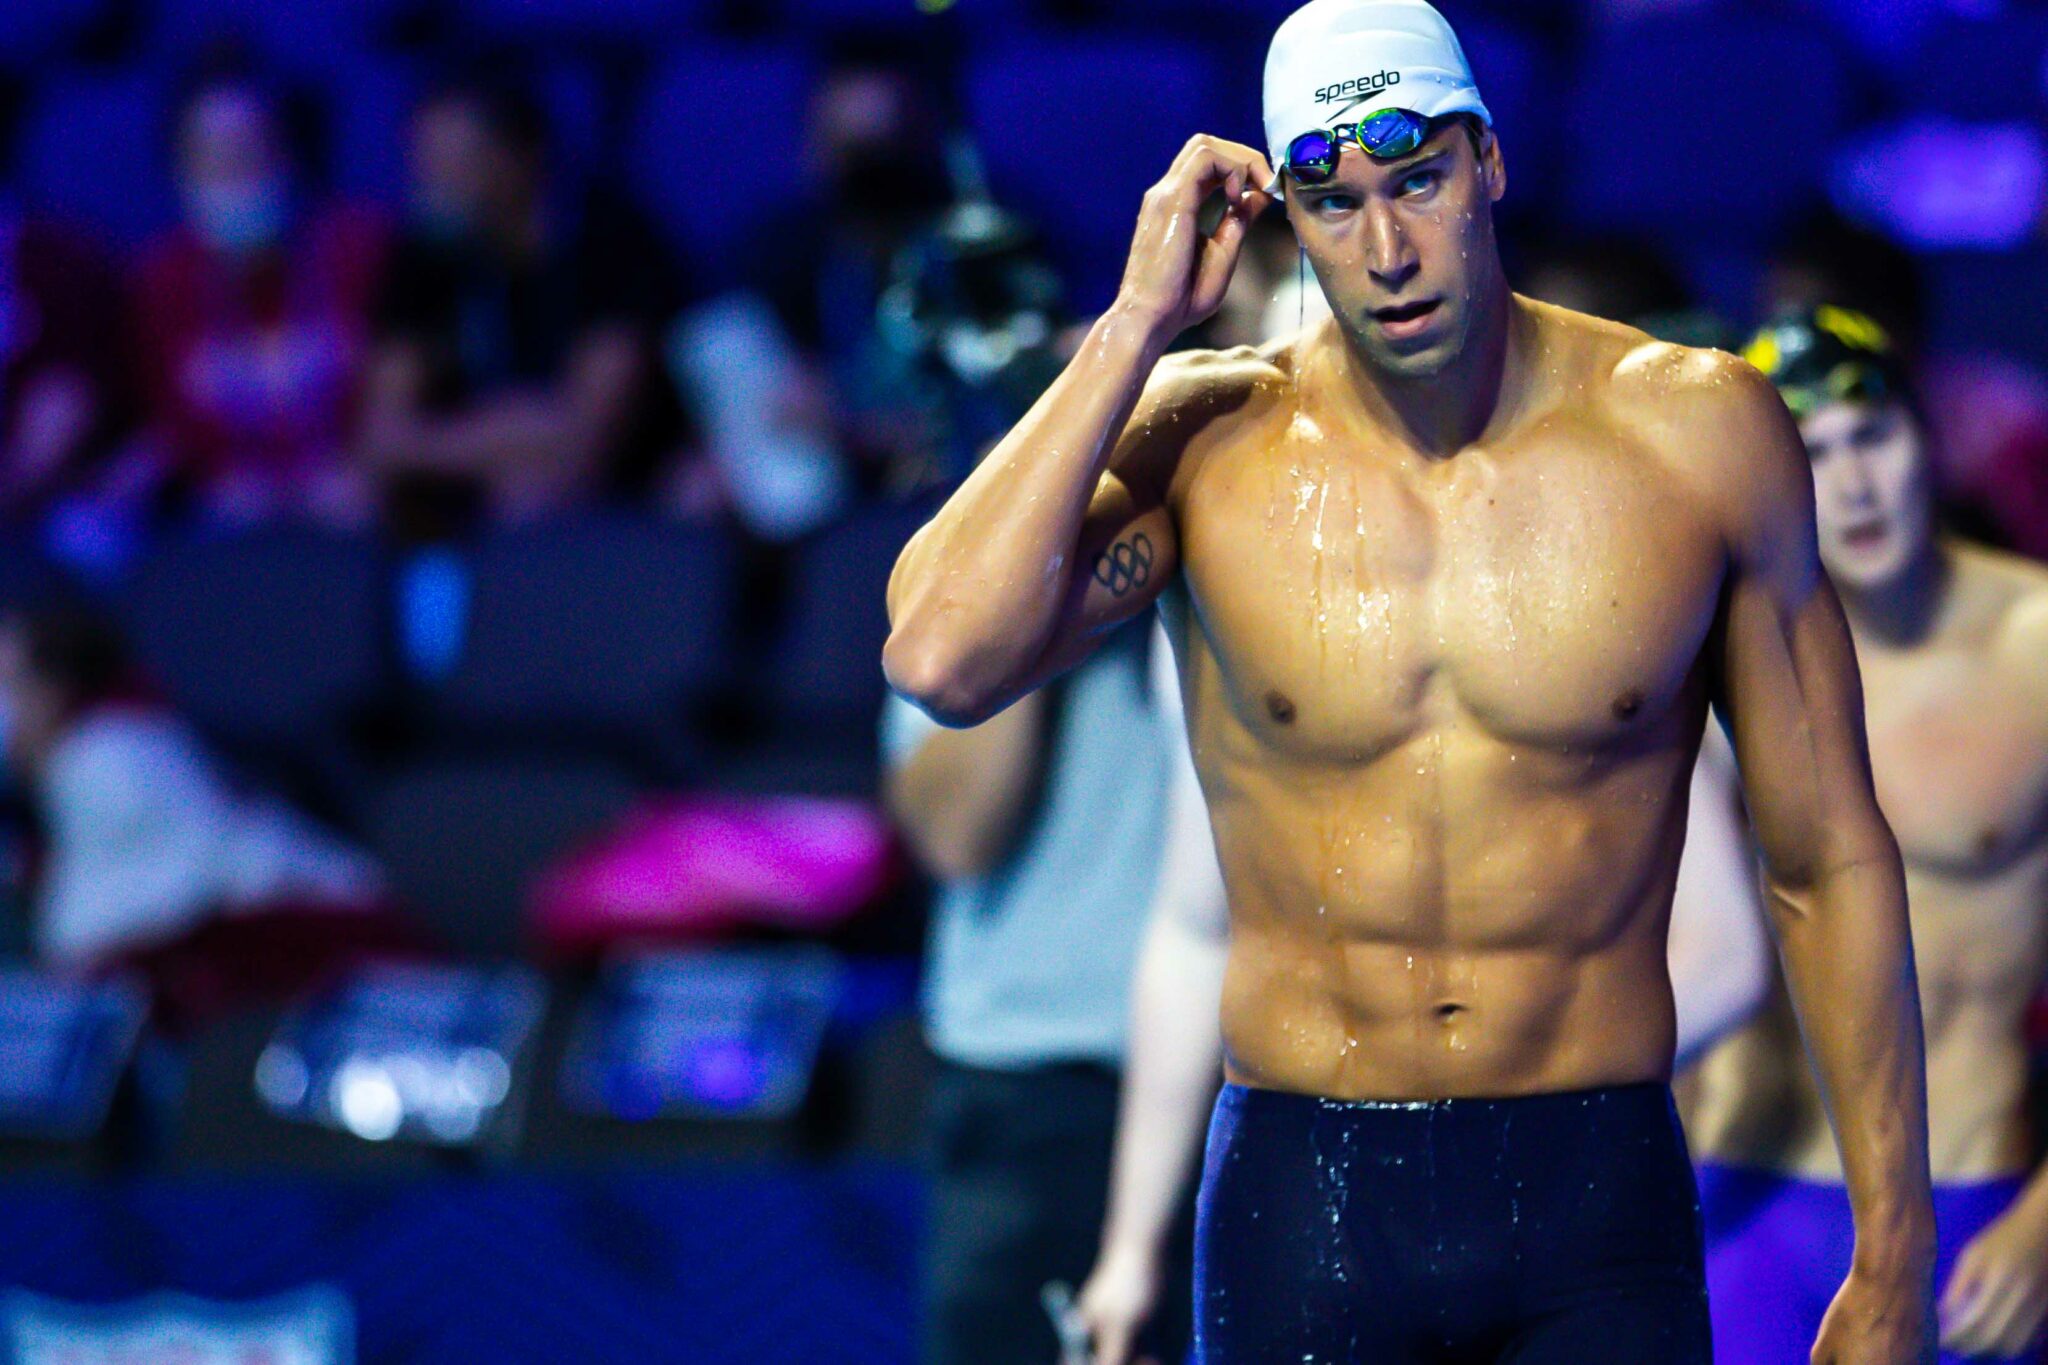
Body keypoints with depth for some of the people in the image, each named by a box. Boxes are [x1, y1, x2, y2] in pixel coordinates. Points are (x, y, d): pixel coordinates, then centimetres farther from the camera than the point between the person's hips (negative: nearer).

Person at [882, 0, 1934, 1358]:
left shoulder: (1702, 436, -2)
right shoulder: (1202, 441, -3)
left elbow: (1830, 864, 5)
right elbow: (941, 660, -22)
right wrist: (1139, 322, -15)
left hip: (1600, 1207, 0)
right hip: (1301, 1205, 0)